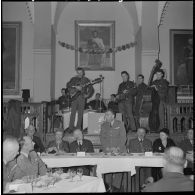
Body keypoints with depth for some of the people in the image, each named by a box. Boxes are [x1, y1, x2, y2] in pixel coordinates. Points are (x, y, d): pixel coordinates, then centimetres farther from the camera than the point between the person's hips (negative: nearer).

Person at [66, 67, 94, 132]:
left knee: (80, 114, 1)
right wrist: (75, 87, -15)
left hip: (82, 97, 0)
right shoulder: (74, 79, 10)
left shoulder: (86, 80, 9)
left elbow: (91, 89, 7)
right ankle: (70, 128, -3)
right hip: (74, 96, 0)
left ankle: (78, 128, 9)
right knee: (73, 113, -6)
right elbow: (68, 85, -3)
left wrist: (88, 95, -8)